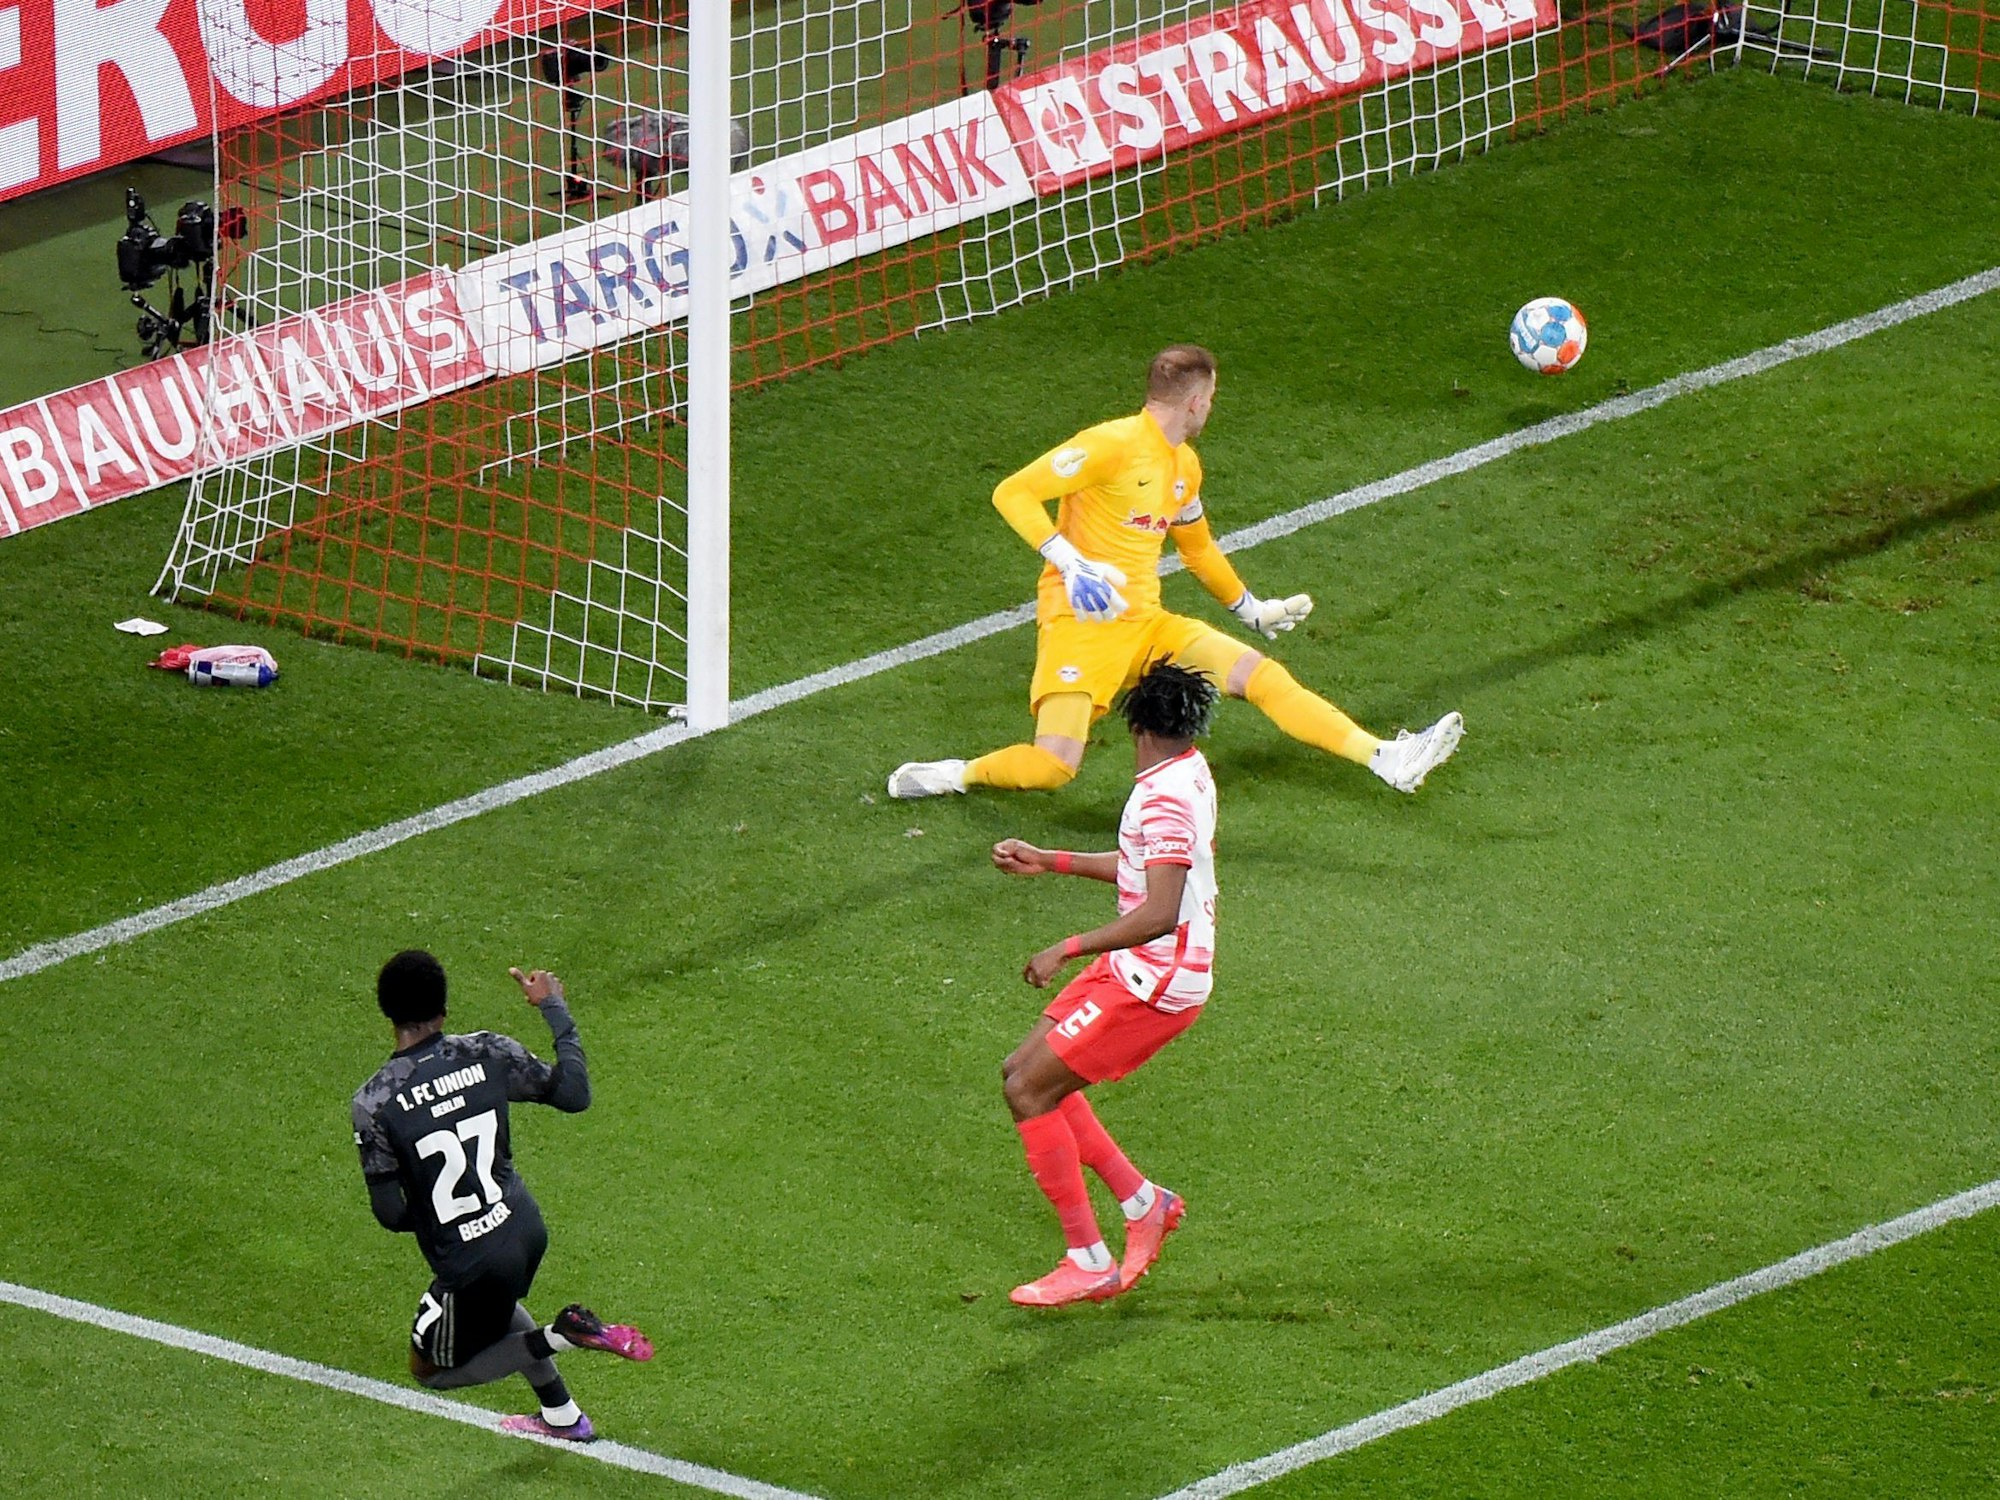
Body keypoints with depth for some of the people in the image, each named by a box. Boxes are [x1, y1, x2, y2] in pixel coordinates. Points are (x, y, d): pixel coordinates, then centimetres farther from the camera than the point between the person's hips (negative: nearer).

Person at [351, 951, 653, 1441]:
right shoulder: (487, 1053, -10)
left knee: (432, 1369, 20)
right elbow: (575, 1093, 2)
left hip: (468, 1262, -5)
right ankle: (561, 1415, 45)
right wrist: (554, 1010, 14)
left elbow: (389, 1213, -15)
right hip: (526, 1232, 5)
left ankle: (562, 1336, 1)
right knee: (494, 1302, 39)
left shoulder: (373, 1103, -17)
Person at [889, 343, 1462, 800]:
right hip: (1081, 622, -7)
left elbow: (1197, 546, 33)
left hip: (1147, 624, 7)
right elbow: (1012, 493, -17)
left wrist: (1250, 608, 40)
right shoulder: (1111, 445, -13)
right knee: (1054, 764, -23)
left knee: (1262, 674, -4)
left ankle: (1386, 759, -5)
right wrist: (1068, 562, -27)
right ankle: (957, 775, 2)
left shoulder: (1184, 466, 14)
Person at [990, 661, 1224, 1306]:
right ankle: (1143, 1202, 18)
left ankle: (1089, 1263, -3)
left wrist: (1068, 949, -25)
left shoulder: (1165, 798, -23)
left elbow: (1159, 914, -30)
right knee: (1024, 1070, 13)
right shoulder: (1190, 773, 9)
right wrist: (1047, 861, 25)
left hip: (1152, 983, -10)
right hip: (1140, 972, 10)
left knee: (1029, 1091, -8)